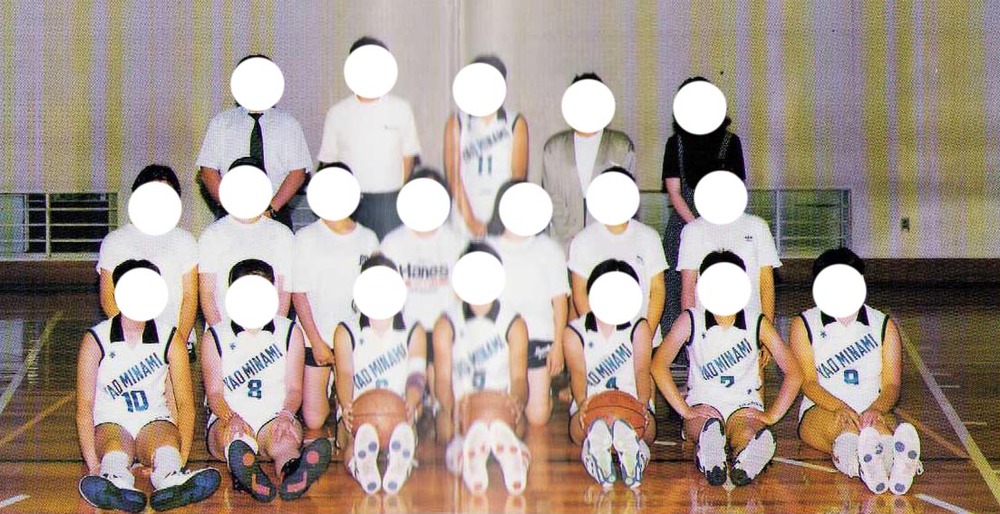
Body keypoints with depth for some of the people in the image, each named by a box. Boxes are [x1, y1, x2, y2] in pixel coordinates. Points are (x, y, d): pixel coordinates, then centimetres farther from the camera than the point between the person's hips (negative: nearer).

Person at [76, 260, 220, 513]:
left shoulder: (170, 338, 3)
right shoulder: (95, 340, -2)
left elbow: (185, 402, -2)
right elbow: (84, 406, -5)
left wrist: (181, 460, -18)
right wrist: (93, 464, -20)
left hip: (155, 421, 1)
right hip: (111, 423, -1)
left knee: (167, 446, -36)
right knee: (115, 451, -37)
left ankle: (171, 482, -69)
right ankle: (117, 483, -71)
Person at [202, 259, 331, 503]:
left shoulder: (290, 332, 14)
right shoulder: (215, 336, 10)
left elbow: (294, 387, 7)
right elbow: (214, 393, 2)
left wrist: (286, 415, -16)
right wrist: (230, 418, -21)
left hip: (276, 417, 0)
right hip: (229, 419, 0)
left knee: (285, 439, -36)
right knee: (234, 436, -38)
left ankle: (292, 473, -72)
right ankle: (249, 476, -72)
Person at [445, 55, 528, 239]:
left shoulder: (516, 124, 7)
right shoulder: (456, 123, 8)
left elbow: (518, 175, 1)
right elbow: (453, 174, 1)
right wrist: (469, 218, -9)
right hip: (466, 218, 0)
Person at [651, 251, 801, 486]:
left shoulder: (757, 323, 4)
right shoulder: (690, 321, 2)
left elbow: (793, 372, 5)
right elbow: (658, 365, -5)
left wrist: (772, 415, -4)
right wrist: (685, 410, -11)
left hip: (745, 405, 1)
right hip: (703, 404, -1)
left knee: (747, 435, -39)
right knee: (707, 426, -42)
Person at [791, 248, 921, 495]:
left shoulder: (884, 326, 14)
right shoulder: (804, 325, 9)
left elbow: (891, 384, 3)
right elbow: (808, 382, -4)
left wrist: (875, 409, -22)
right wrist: (841, 408, -25)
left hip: (873, 411, 1)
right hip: (821, 411, -1)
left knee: (880, 423, -37)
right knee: (840, 422, -38)